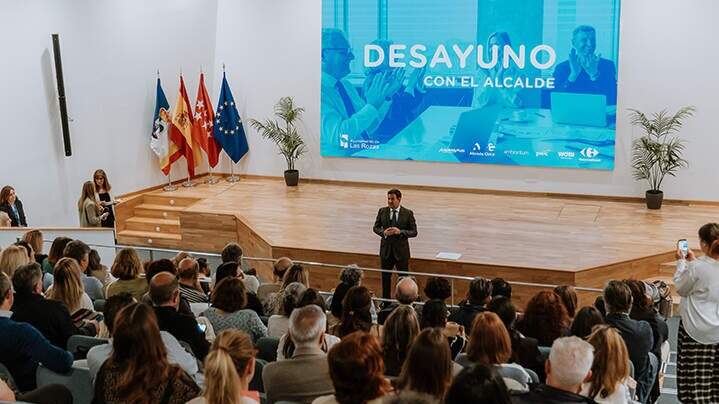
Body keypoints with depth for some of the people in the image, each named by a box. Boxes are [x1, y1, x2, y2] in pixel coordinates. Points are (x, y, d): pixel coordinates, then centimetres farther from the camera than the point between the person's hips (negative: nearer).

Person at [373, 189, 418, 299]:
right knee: (385, 277, 12)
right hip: (386, 249, 3)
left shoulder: (408, 213, -7)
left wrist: (400, 232, -22)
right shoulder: (382, 211, 0)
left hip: (401, 250, -2)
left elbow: (414, 232, -5)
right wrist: (383, 232, -16)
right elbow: (376, 227, 7)